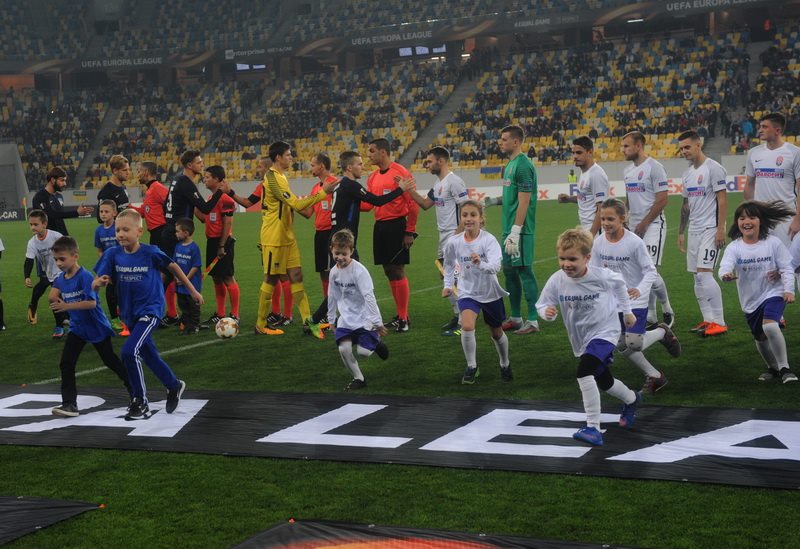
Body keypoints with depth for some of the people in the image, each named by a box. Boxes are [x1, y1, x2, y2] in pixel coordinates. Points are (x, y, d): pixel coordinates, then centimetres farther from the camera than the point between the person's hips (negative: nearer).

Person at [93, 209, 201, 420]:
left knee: (129, 351, -21)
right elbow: (96, 283, -9)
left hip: (150, 310, -5)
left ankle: (141, 402, -7)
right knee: (149, 355, 19)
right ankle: (174, 386, 44)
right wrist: (100, 282, -33)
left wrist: (192, 290, 9)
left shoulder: (150, 252, -14)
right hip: (130, 313, 5)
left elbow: (173, 267, 1)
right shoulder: (113, 254, -7)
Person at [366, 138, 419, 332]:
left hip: (396, 225, -8)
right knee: (388, 271, 10)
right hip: (380, 227, 8)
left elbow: (413, 203, -13)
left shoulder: (400, 173, -11)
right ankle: (400, 315, 18)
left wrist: (410, 232, -14)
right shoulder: (373, 177, 13)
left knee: (398, 270, -7)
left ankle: (404, 319, -2)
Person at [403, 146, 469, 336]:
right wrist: (409, 189, 11)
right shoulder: (438, 184, 15)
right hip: (444, 236, 10)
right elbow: (425, 204, 22)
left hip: (454, 237, -10)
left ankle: (463, 322, -7)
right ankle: (458, 315, 23)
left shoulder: (454, 182, -15)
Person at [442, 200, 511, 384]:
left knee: (497, 333, 16)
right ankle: (471, 366, -7)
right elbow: (449, 263, 10)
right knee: (467, 326, -26)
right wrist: (448, 284, 5)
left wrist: (481, 264, -54)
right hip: (468, 292, 1)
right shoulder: (454, 242, -12)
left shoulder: (489, 240, -21)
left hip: (490, 293, -1)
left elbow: (496, 266, -36)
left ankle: (505, 365, 44)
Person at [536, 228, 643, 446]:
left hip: (605, 332, -5)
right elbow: (543, 304, -11)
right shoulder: (556, 281, -19)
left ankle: (593, 428, -27)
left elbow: (619, 284, 1)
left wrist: (627, 311, 12)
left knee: (584, 371, -29)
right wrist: (546, 312, -34)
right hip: (581, 339, 5)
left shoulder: (601, 276, -22)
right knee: (604, 382, 24)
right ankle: (631, 399, 57)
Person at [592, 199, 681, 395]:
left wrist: (640, 290, -29)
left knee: (634, 343, -13)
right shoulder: (599, 243, -6)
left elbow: (650, 270, -13)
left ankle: (662, 332, 19)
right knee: (622, 345, 3)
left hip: (636, 301, -5)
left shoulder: (634, 242, -18)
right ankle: (654, 376, 21)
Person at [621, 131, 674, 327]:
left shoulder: (654, 167, -11)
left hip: (653, 225, -8)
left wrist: (643, 224, -14)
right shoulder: (628, 170, 14)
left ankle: (667, 311, 6)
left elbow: (662, 200, -14)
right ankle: (651, 317, 14)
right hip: (635, 227, 8)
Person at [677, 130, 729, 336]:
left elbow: (722, 200, -14)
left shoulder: (713, 168, -10)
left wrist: (720, 229, -20)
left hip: (710, 229, -8)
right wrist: (681, 232, 21)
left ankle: (719, 322, -10)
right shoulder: (687, 173, 15)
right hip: (694, 230, 8)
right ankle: (708, 320, 14)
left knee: (704, 273, -15)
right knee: (697, 276, 7)